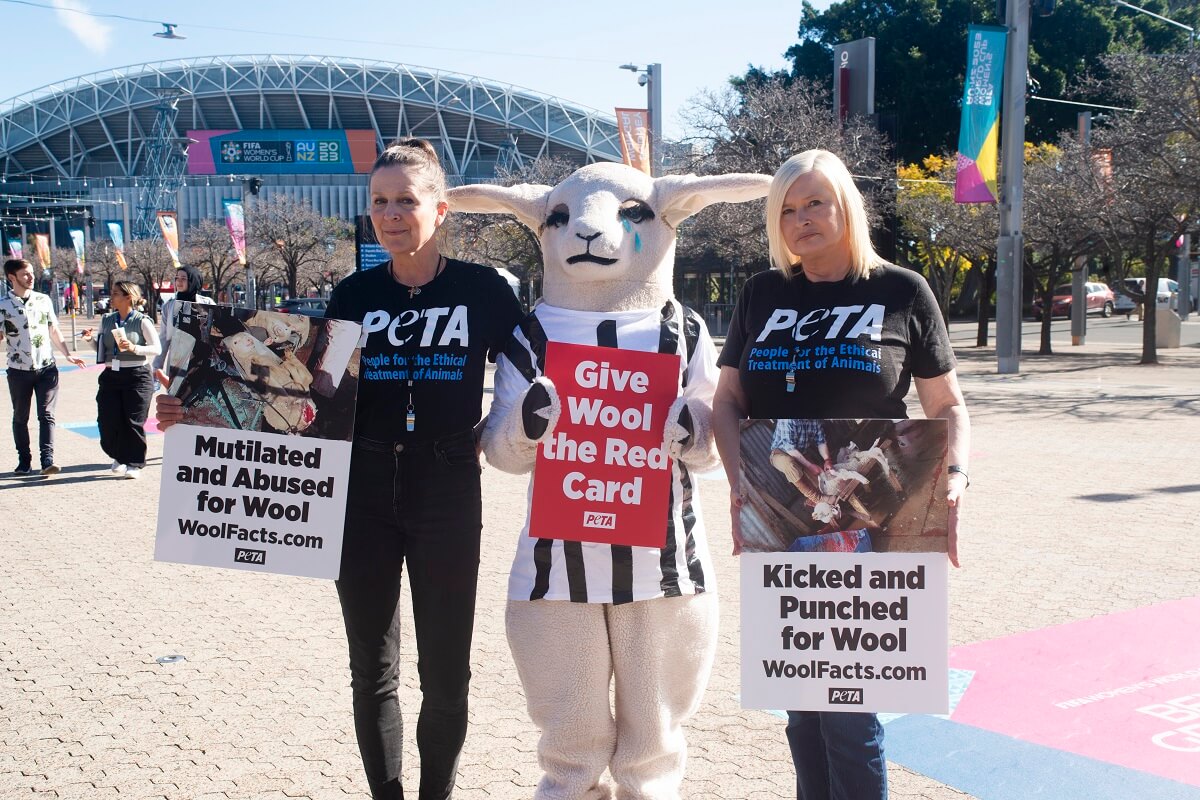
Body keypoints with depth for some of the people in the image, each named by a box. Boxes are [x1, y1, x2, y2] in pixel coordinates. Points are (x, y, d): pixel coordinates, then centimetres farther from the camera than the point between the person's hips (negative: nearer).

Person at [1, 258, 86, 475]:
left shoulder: (43, 300, 7)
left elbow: (53, 331, 15)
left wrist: (68, 354, 8)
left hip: (46, 368, 1)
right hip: (19, 370, -1)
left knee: (46, 414, -8)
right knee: (20, 417, 9)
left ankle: (47, 459, -12)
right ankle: (24, 461, 17)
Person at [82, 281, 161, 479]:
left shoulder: (142, 321, -6)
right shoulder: (107, 320, 9)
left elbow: (157, 348, -8)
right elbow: (101, 348, 19)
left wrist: (134, 348, -21)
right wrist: (92, 339, -1)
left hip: (137, 375, -5)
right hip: (111, 375, 5)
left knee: (133, 422, -2)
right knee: (107, 420, 1)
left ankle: (134, 463, 13)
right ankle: (119, 457, 25)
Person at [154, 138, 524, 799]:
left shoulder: (483, 290, -4)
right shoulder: (354, 295, 3)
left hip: (447, 492, -2)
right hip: (363, 490, 2)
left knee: (445, 671, 7)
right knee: (372, 670, 11)